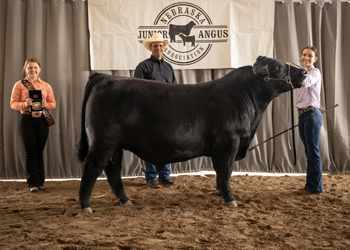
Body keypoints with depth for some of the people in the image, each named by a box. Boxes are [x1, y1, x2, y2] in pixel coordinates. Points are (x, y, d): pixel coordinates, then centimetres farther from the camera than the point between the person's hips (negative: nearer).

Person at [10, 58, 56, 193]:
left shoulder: (46, 86, 12)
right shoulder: (19, 85, 5)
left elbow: (53, 103, 11)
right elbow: (13, 103, 2)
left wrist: (46, 105, -11)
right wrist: (25, 104, -17)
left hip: (42, 121, 2)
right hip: (26, 120, -2)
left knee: (39, 152, 6)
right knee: (30, 152, -3)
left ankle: (40, 181, 15)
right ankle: (33, 183, 2)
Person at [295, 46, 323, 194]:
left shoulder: (315, 73, -7)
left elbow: (305, 82, -29)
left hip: (312, 114, -8)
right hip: (302, 115, 8)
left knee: (313, 150, -6)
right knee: (308, 151, 10)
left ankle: (315, 186, -2)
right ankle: (312, 184, 16)